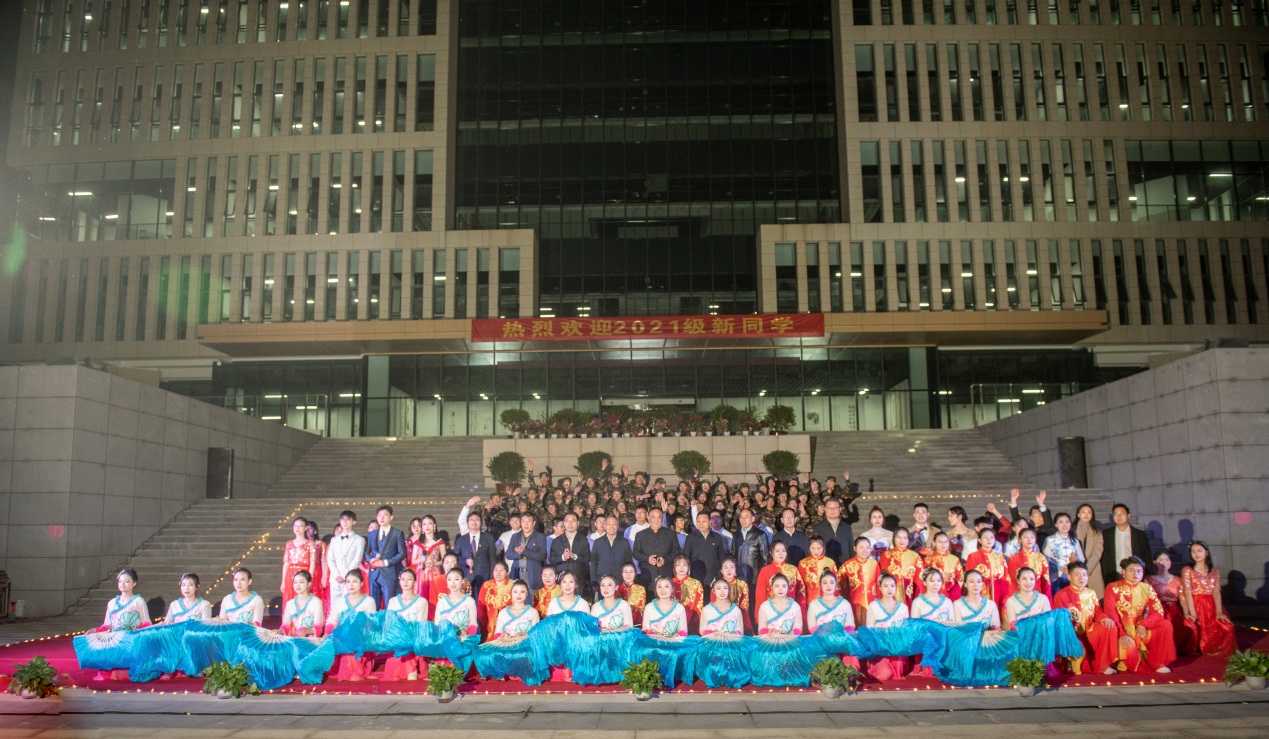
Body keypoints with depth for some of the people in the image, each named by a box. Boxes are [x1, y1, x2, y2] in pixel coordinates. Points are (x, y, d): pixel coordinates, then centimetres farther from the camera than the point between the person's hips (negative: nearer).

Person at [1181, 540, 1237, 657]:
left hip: (1212, 605, 3)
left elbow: (1216, 592, 2)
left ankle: (1218, 650, 3)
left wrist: (1219, 612, -14)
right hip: (1196, 605, -3)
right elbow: (1188, 593, -5)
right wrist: (1193, 614, -18)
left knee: (1227, 628, -26)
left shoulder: (1215, 571, 16)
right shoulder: (1187, 570, 6)